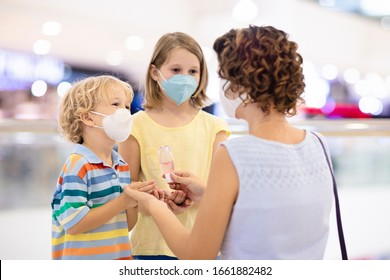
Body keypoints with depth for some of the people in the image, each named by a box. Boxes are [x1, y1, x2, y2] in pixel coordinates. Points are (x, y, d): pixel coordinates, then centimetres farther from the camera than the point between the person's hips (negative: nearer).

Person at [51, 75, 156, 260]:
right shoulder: (78, 165, -17)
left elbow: (126, 225, 10)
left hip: (119, 255, 7)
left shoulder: (122, 166, 6)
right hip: (83, 258, -7)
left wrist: (136, 201, -9)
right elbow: (74, 224, -23)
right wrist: (123, 201, -23)